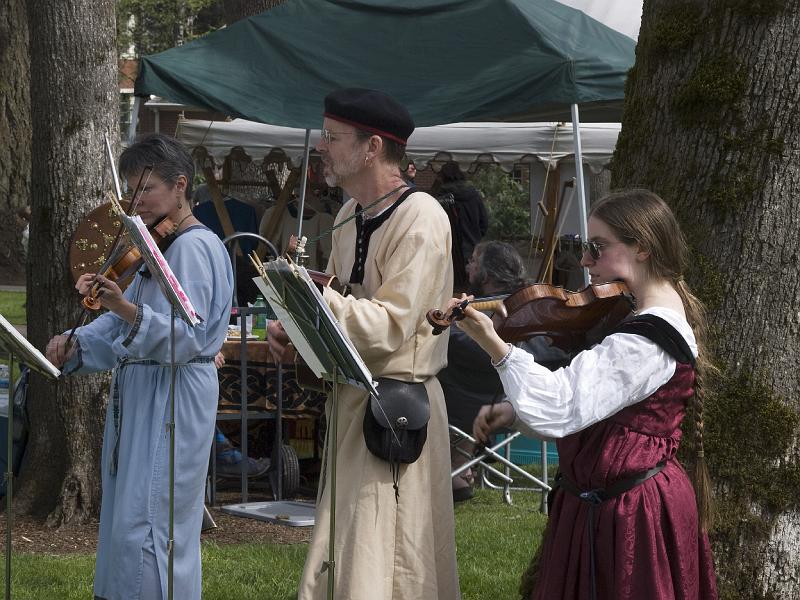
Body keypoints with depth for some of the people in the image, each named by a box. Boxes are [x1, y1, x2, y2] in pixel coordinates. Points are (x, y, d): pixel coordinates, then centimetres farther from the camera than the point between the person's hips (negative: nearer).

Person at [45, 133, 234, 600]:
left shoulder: (194, 247, -13)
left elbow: (186, 337, -24)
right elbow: (120, 326, 15)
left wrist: (128, 310, -37)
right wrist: (75, 345, -1)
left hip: (173, 399, -10)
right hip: (140, 395, 10)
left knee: (144, 526, -13)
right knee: (125, 521, 11)